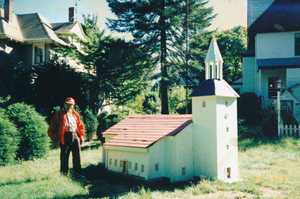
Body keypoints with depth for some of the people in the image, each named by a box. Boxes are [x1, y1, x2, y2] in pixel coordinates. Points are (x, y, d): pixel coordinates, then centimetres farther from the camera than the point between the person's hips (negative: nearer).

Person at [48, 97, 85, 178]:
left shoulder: (75, 114, 15)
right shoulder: (59, 114, 0)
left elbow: (80, 125, 21)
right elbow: (52, 127, -1)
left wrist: (81, 136, 14)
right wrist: (55, 138, -7)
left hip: (75, 136, 5)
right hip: (65, 136, -5)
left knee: (77, 156, 7)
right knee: (64, 156, 0)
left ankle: (78, 173, 16)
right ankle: (63, 175, 11)